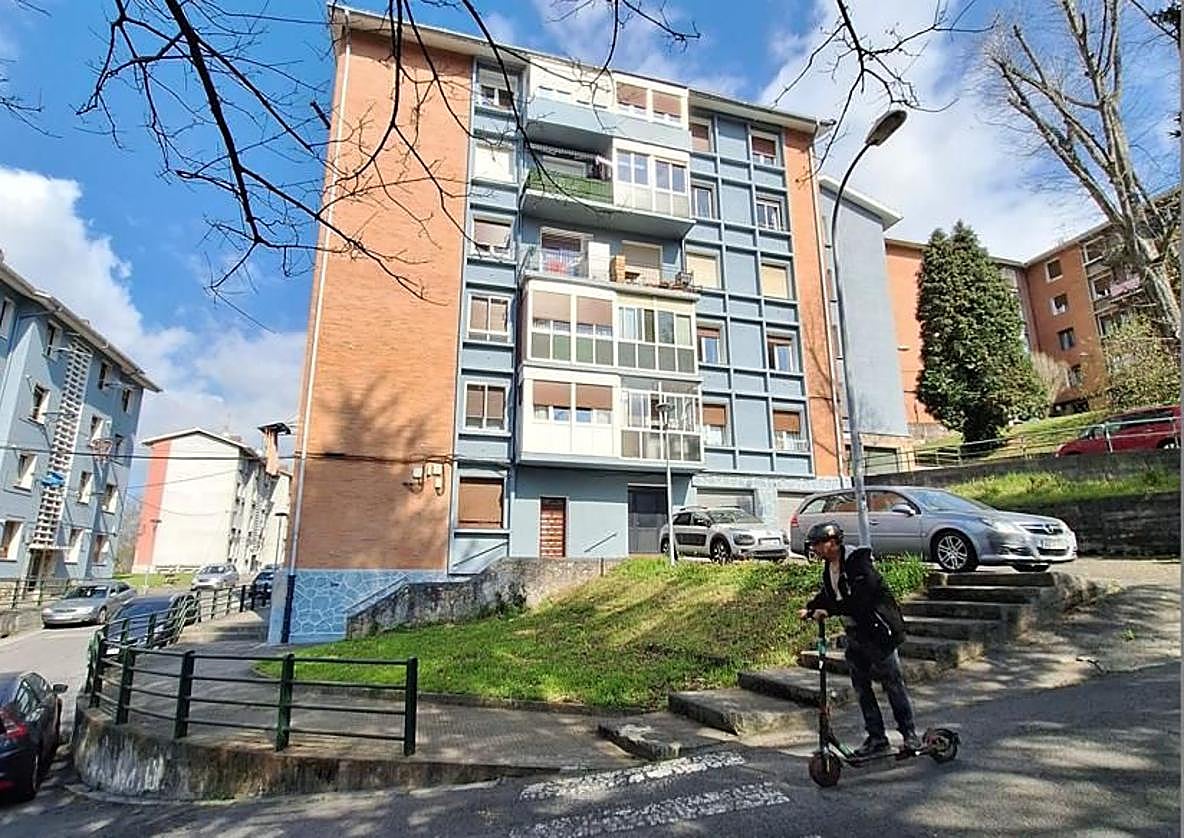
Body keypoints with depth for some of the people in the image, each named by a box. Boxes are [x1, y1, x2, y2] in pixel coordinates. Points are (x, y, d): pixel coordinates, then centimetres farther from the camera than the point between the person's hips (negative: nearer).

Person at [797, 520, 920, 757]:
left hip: (878, 630, -9)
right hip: (854, 633, 9)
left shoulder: (857, 562, -23)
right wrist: (809, 609, -3)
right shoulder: (829, 567, 5)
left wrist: (828, 610, -33)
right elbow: (827, 595, 14)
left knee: (893, 683, 4)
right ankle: (876, 738, 21)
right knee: (861, 687, 11)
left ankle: (909, 733, 20)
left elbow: (858, 600, -32)